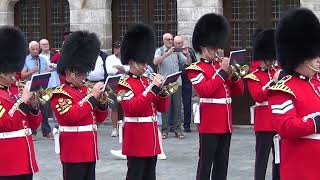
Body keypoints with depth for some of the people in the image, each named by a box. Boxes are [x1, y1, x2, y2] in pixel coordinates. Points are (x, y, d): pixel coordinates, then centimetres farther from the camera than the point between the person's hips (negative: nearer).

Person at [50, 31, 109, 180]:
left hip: (89, 151, 8)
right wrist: (92, 96, -20)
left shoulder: (84, 90, 15)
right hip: (74, 152, -8)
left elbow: (99, 118, 17)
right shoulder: (60, 94, -9)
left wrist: (101, 101, -3)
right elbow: (72, 115, -24)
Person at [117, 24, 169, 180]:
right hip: (136, 140, -8)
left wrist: (162, 90, -6)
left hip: (151, 139, 8)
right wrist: (152, 87, -24)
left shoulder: (147, 81, 13)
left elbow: (162, 108, 13)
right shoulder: (124, 84, -9)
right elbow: (133, 107, -24)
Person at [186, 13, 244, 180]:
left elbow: (238, 91, 13)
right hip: (209, 124, -7)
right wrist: (222, 72, -20)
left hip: (225, 123, 7)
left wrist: (233, 74, -6)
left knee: (222, 163, 10)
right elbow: (205, 90, -22)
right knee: (206, 163, -4)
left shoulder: (221, 65, 14)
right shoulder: (195, 69, -6)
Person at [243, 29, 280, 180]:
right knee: (262, 157, -3)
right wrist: (273, 81, -21)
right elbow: (258, 96, -17)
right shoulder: (253, 76, -3)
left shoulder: (279, 72, 14)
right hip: (264, 122, -6)